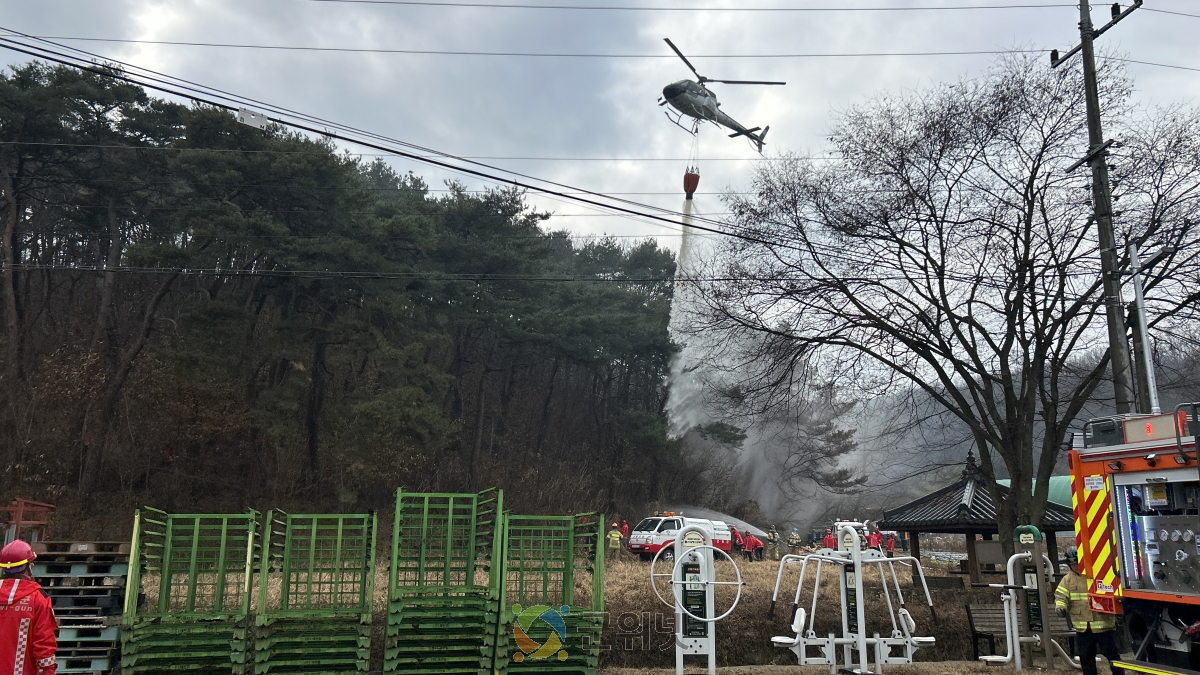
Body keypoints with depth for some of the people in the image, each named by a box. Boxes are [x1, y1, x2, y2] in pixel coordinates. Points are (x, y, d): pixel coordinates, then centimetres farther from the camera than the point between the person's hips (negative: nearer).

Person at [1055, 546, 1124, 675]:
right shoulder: (1067, 580, 7)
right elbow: (1061, 596, 5)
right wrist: (1060, 606, -16)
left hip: (1102, 624, -4)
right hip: (1082, 627, 4)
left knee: (1112, 653, 4)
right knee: (1086, 657, 13)